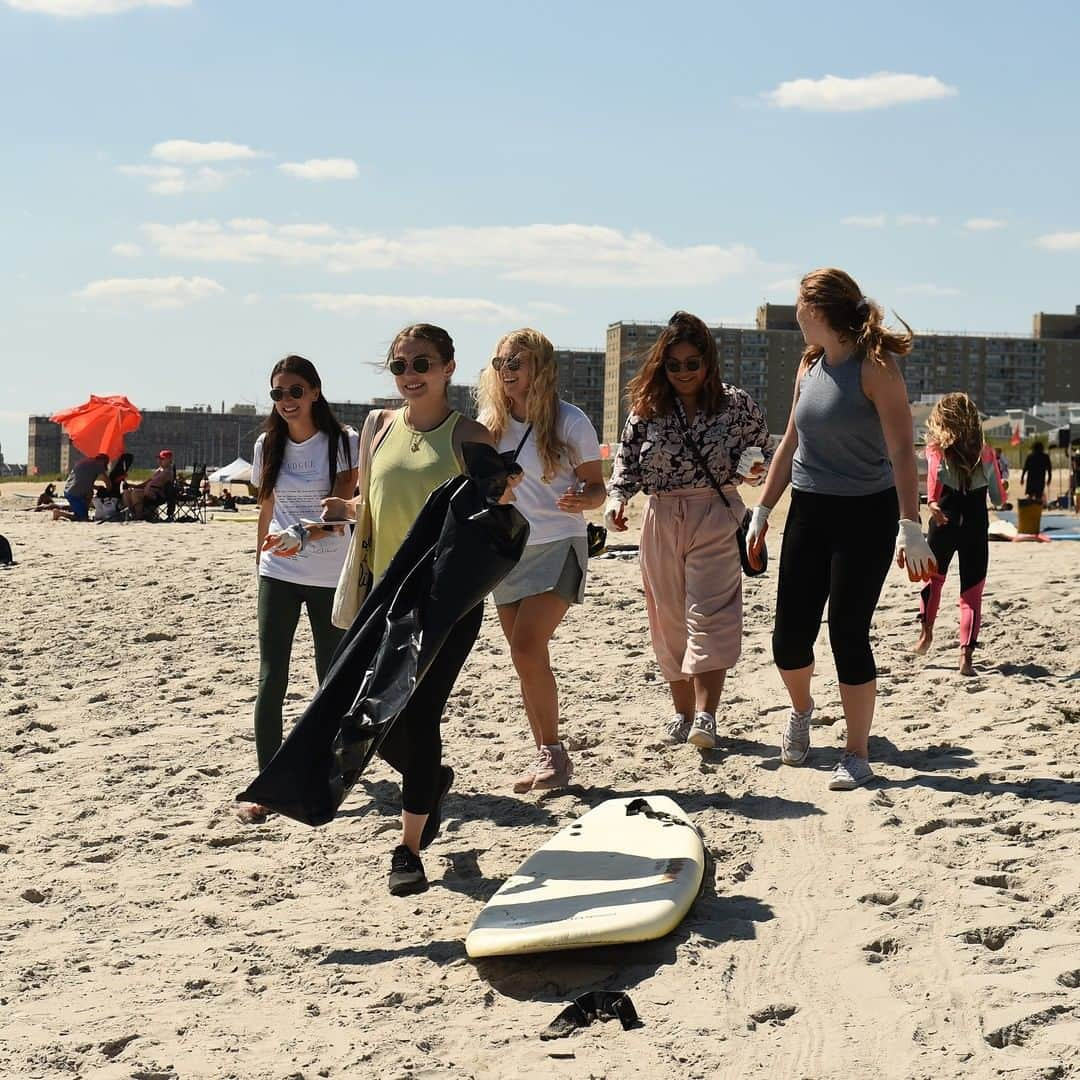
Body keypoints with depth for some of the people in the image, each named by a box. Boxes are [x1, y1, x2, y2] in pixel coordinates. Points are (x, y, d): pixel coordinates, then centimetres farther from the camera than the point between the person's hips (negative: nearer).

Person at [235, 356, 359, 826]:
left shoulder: (343, 443, -7)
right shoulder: (268, 446, 6)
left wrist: (302, 535, -32)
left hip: (331, 575, -2)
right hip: (278, 575, 2)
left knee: (332, 676, 6)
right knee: (271, 680, -6)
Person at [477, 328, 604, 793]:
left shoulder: (570, 421, -8)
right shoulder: (489, 422, 4)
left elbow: (597, 488, -3)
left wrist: (582, 500, -24)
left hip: (558, 545, -5)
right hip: (506, 549, 5)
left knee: (527, 647, -19)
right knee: (525, 658, 7)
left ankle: (552, 752, -8)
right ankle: (547, 758, 17)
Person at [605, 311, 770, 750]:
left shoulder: (736, 404, -1)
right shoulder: (647, 408, 3)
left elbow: (762, 452, 10)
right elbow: (626, 459, 10)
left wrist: (752, 468, -13)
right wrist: (617, 498, -7)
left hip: (715, 517, -3)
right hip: (661, 518, 3)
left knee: (709, 614, -13)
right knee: (668, 619, 7)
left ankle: (706, 715, -17)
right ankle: (683, 710, 17)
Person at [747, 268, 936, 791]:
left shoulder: (874, 366, -13)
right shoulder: (810, 363, 9)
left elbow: (902, 450, -18)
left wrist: (910, 526, -25)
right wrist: (762, 509, 17)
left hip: (865, 516, -6)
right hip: (808, 512, 6)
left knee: (848, 633, -5)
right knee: (790, 636, 4)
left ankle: (857, 753, 9)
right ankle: (801, 711, 35)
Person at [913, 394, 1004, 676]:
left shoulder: (937, 450, -1)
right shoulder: (986, 454, 4)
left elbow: (935, 473, -21)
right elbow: (999, 498, 10)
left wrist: (932, 502, -29)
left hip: (945, 523, -1)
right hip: (976, 526, 1)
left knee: (934, 577, 24)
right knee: (972, 593, 3)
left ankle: (926, 632, 33)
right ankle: (966, 655, -7)